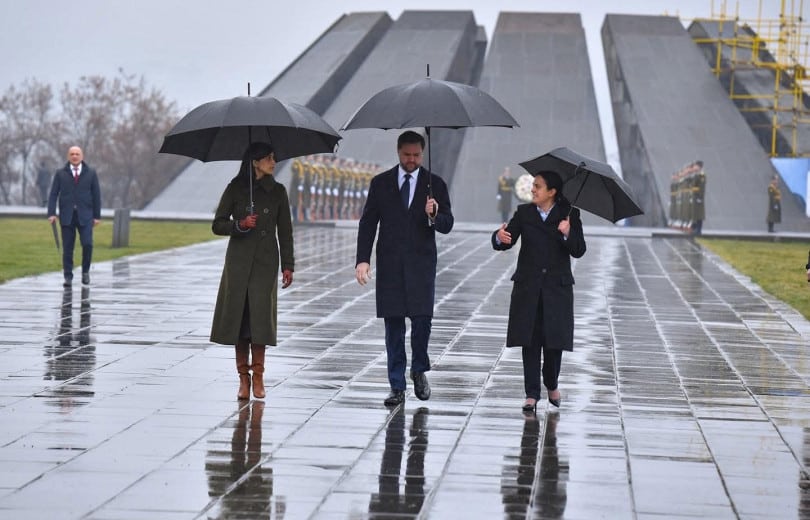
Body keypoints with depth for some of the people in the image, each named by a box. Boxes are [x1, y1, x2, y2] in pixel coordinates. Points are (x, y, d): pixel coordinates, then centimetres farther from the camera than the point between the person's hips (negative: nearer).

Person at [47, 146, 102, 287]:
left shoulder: (91, 173, 5)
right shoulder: (60, 173, 5)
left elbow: (96, 195, 5)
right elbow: (53, 194, 1)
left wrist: (97, 216, 1)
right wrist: (51, 213, -10)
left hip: (85, 215, 0)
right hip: (67, 215, 1)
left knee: (87, 244, -12)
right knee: (67, 247, 0)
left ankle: (85, 271, 10)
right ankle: (68, 277, 6)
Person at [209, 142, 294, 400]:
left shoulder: (277, 191, 6)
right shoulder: (236, 188, 1)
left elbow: (285, 231, 9)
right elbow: (217, 225, 4)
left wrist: (288, 265, 4)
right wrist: (240, 224, -14)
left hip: (265, 262, 0)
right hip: (238, 259, 0)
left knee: (260, 315, -8)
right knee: (238, 315, -2)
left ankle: (258, 375, 0)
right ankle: (243, 377, 4)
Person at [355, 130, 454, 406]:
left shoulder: (435, 184, 5)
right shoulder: (380, 183, 7)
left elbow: (447, 225, 3)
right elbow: (367, 223, 5)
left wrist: (434, 215, -20)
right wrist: (363, 259, -6)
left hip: (421, 263, -1)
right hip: (390, 264, 1)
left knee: (422, 319, -9)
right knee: (393, 325, 1)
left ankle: (419, 371, 16)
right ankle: (397, 387, 6)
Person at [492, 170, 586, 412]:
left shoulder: (569, 215, 0)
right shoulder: (524, 213, 4)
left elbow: (579, 251, -6)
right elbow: (506, 242, -5)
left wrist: (568, 235, -25)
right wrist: (499, 238, -28)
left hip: (557, 288, -1)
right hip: (528, 287, 1)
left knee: (554, 340, 3)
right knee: (530, 341, 0)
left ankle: (552, 385, 28)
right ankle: (532, 394, 4)